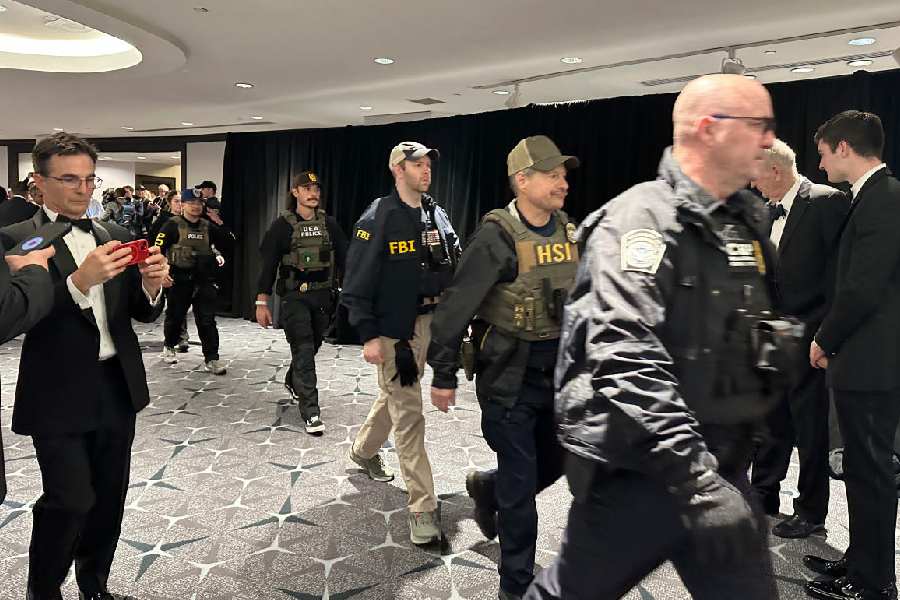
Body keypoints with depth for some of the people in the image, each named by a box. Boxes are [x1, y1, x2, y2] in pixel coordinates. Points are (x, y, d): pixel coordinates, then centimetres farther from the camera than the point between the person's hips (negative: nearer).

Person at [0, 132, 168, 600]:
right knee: (69, 502, -2)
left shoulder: (115, 236, 9)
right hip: (60, 396, -5)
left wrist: (151, 286, -15)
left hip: (118, 388, 5)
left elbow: (142, 313, 7)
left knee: (109, 496, 14)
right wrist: (79, 280, -29)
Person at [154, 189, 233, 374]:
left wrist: (218, 223, -4)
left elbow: (228, 242, 5)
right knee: (175, 316, 14)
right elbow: (158, 249, -9)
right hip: (179, 279, -2)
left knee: (207, 320, -3)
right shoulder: (173, 225, -4)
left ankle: (212, 359, -1)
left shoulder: (207, 226, 9)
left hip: (203, 279, 2)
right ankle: (169, 347, 40)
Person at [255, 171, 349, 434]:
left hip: (323, 296, 4)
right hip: (295, 297, -4)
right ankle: (310, 412, -5)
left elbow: (344, 257, 5)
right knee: (303, 351, -8)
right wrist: (262, 303, -7)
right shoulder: (282, 225, -3)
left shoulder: (329, 224, 6)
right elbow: (268, 264, -4)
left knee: (312, 347, 17)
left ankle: (292, 382, 45)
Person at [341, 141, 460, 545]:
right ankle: (423, 507, 5)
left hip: (429, 322, 7)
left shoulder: (437, 215, 9)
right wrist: (369, 335, -17)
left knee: (395, 396, 24)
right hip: (394, 328, -7)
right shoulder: (377, 219, -11)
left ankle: (364, 449, 50)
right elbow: (357, 283, -13)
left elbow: (456, 268, 14)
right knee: (408, 413, -3)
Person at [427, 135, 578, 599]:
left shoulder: (570, 233, 3)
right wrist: (444, 376, -13)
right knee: (520, 484, 3)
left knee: (554, 463, 19)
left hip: (557, 373, 7)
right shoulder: (497, 238, -17)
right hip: (510, 378, -6)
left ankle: (486, 488, 49)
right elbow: (454, 308, -16)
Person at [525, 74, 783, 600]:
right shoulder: (643, 218, -17)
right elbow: (626, 355, -30)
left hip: (720, 467, 8)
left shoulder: (747, 222, 11)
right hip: (640, 472, -7)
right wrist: (694, 478, -34)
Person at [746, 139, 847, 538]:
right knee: (772, 419, 16)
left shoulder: (827, 202, -11)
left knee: (810, 425, 5)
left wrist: (824, 332, -17)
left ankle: (811, 513, 20)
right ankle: (764, 497, 31)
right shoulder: (771, 210, 11)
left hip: (806, 336, -7)